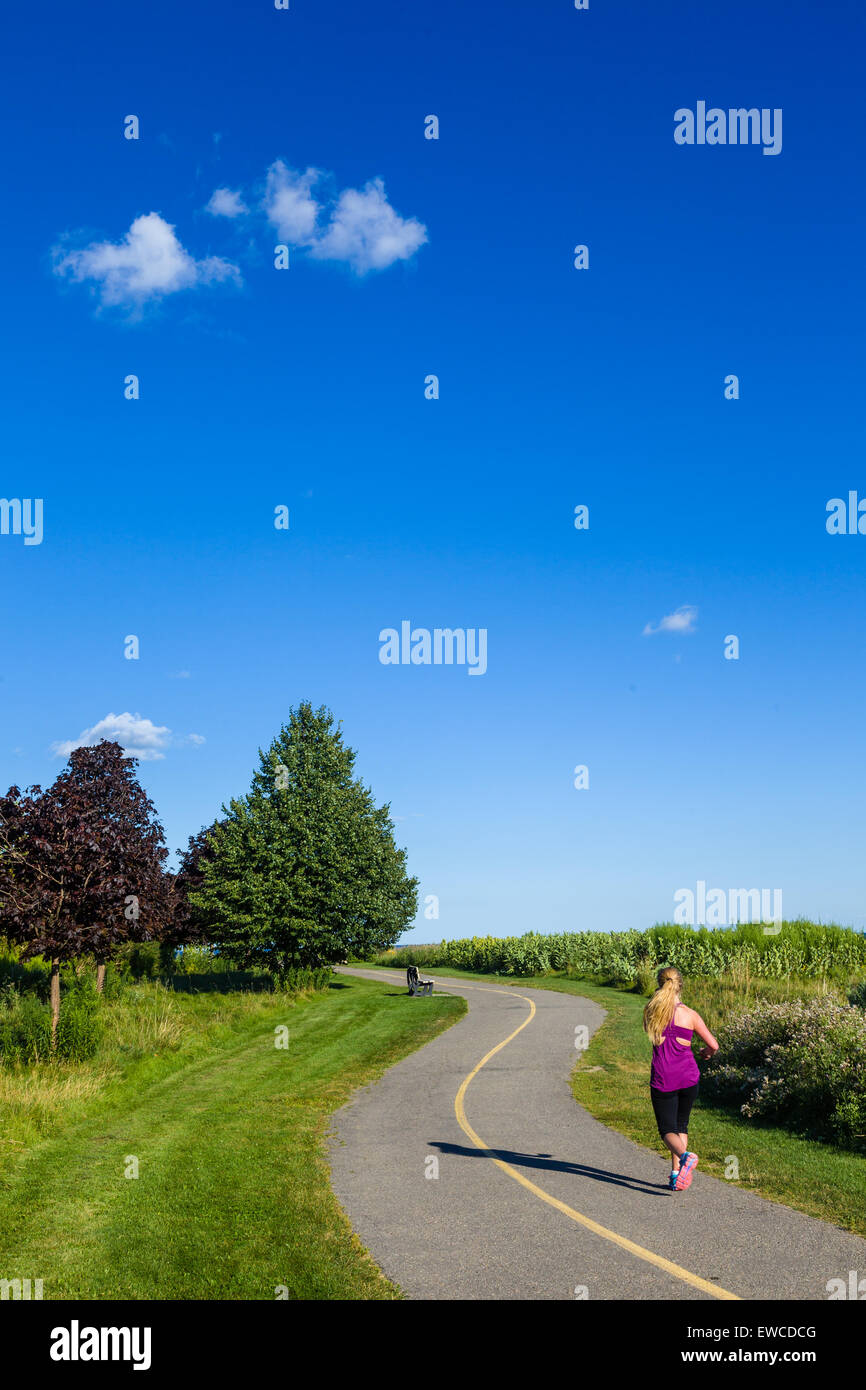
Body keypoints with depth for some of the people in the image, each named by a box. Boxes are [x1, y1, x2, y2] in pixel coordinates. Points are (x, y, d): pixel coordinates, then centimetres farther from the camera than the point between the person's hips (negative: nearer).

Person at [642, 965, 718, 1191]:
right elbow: (714, 1045, -2)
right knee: (681, 1125, 19)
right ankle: (676, 1174, 12)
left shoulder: (650, 1012, -1)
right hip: (688, 1075, 1)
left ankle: (685, 1156, -27)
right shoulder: (690, 1015, -5)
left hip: (662, 1078, -1)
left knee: (667, 1129, 3)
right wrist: (706, 1053, 20)